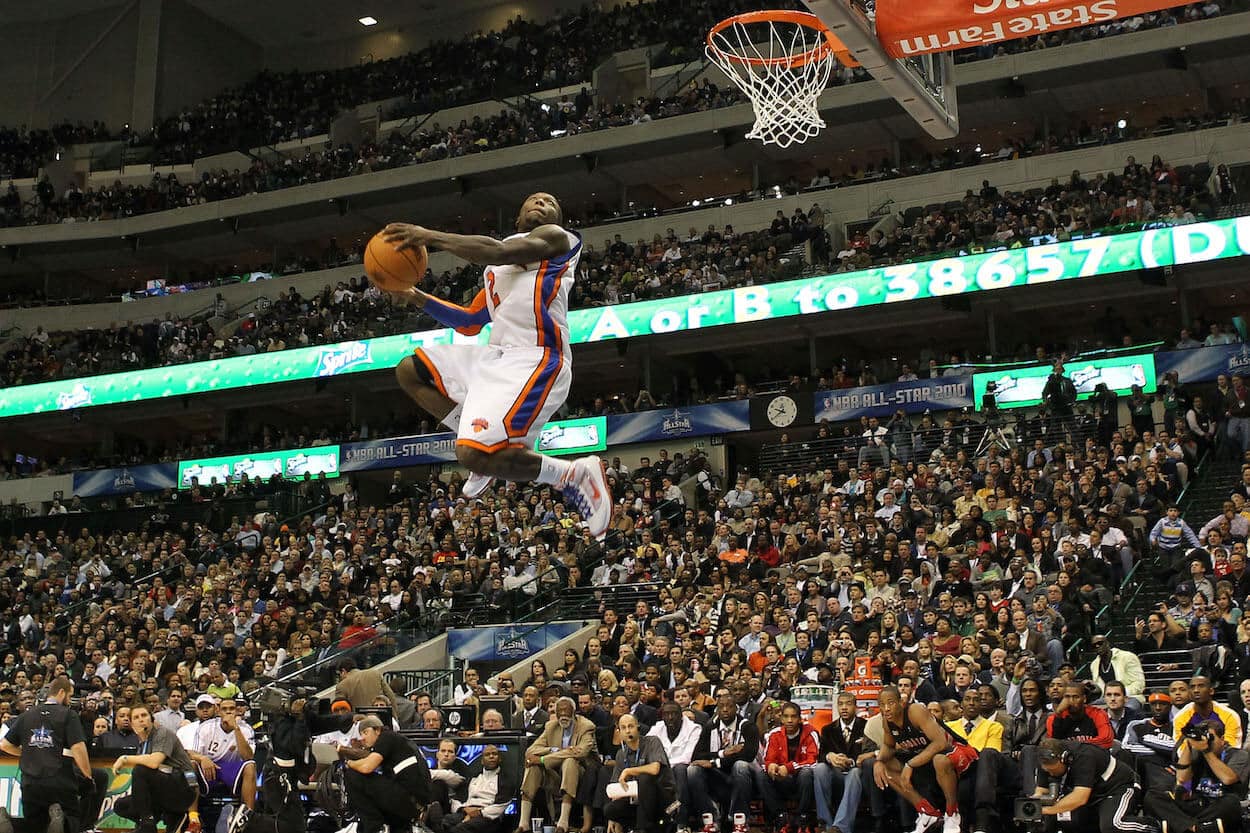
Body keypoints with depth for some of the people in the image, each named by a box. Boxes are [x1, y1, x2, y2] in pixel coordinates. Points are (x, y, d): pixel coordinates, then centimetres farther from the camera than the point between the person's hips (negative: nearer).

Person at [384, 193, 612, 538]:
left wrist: (431, 236, -11)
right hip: (496, 355, 9)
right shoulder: (496, 269, 30)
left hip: (535, 359, -9)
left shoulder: (555, 237, 5)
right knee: (409, 372, 16)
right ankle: (485, 442, 9)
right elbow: (469, 322, 32)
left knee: (474, 454, -27)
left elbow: (500, 252, -14)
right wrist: (418, 298, 21)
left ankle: (575, 475, -8)